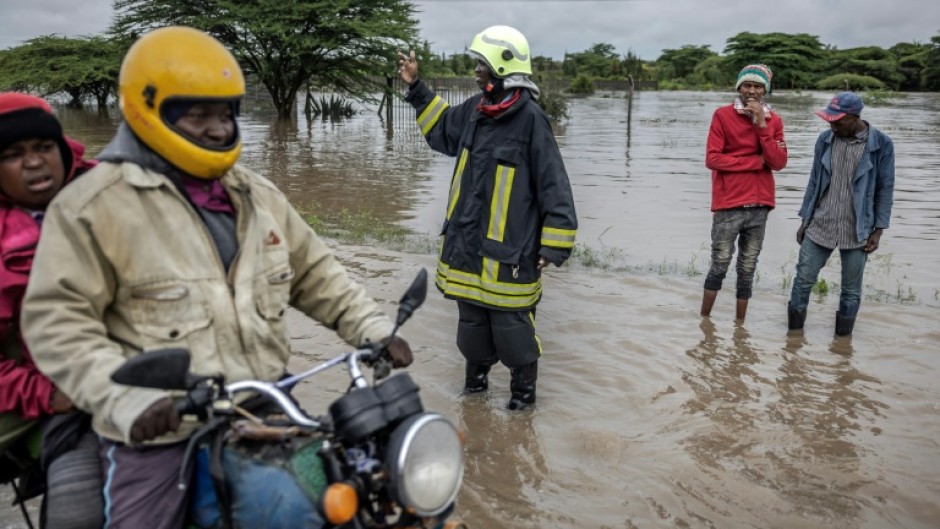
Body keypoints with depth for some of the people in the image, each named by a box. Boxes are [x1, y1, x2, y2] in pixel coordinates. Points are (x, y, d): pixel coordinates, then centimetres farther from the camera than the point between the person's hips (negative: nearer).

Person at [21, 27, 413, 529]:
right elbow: (57, 321, -13)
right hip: (157, 431, -5)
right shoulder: (96, 203, -9)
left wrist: (375, 330, 2)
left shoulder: (257, 196, 12)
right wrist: (128, 397, -25)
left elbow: (314, 273, 16)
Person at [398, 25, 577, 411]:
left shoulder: (530, 119, -15)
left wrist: (552, 247, -13)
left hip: (509, 250, -7)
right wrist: (416, 88, 24)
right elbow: (443, 131, 28)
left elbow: (554, 187, -14)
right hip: (467, 243, 7)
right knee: (471, 319, 18)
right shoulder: (474, 109, 6)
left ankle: (523, 388, 23)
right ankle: (475, 377, 37)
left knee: (511, 323, 3)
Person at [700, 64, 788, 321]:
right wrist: (757, 162, -8)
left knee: (747, 270, 8)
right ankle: (704, 320, 12)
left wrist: (762, 125, -9)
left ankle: (739, 325, 16)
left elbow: (779, 162, -1)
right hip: (728, 205, -4)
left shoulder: (774, 121, 10)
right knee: (720, 266, -1)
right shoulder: (723, 115, -2)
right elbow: (712, 159, -11)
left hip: (759, 206, 4)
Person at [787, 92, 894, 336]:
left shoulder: (881, 144, -8)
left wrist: (878, 230, -6)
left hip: (857, 231, -2)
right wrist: (805, 220, 9)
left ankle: (842, 338, 21)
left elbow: (885, 190, -3)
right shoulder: (825, 140, 0)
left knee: (851, 290, 8)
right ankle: (794, 332, 17)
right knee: (803, 279, 4)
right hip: (819, 226, 2)